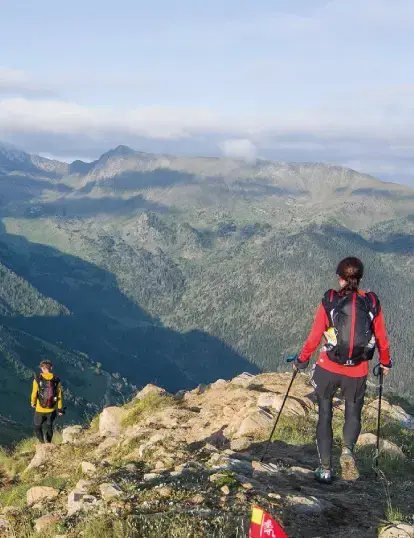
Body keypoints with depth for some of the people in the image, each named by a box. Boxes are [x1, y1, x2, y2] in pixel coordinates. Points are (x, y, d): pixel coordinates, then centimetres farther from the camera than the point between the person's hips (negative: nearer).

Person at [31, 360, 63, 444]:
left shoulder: (37, 379, -15)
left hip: (40, 409, -2)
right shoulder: (56, 380, -8)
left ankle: (42, 443, 3)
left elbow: (34, 394, -8)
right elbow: (59, 395, -3)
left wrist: (33, 403, 13)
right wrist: (60, 409, 8)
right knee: (49, 426, 24)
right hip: (52, 409, 2)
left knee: (38, 427, 17)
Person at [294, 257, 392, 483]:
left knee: (324, 415, 14)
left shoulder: (329, 301, -7)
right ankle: (348, 449, -10)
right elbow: (381, 338, 5)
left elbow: (314, 337, -5)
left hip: (328, 369, -1)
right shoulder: (372, 303, -3)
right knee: (353, 414, 19)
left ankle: (325, 468, 10)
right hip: (358, 373, 1)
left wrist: (301, 360, 10)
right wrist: (386, 362, 23)